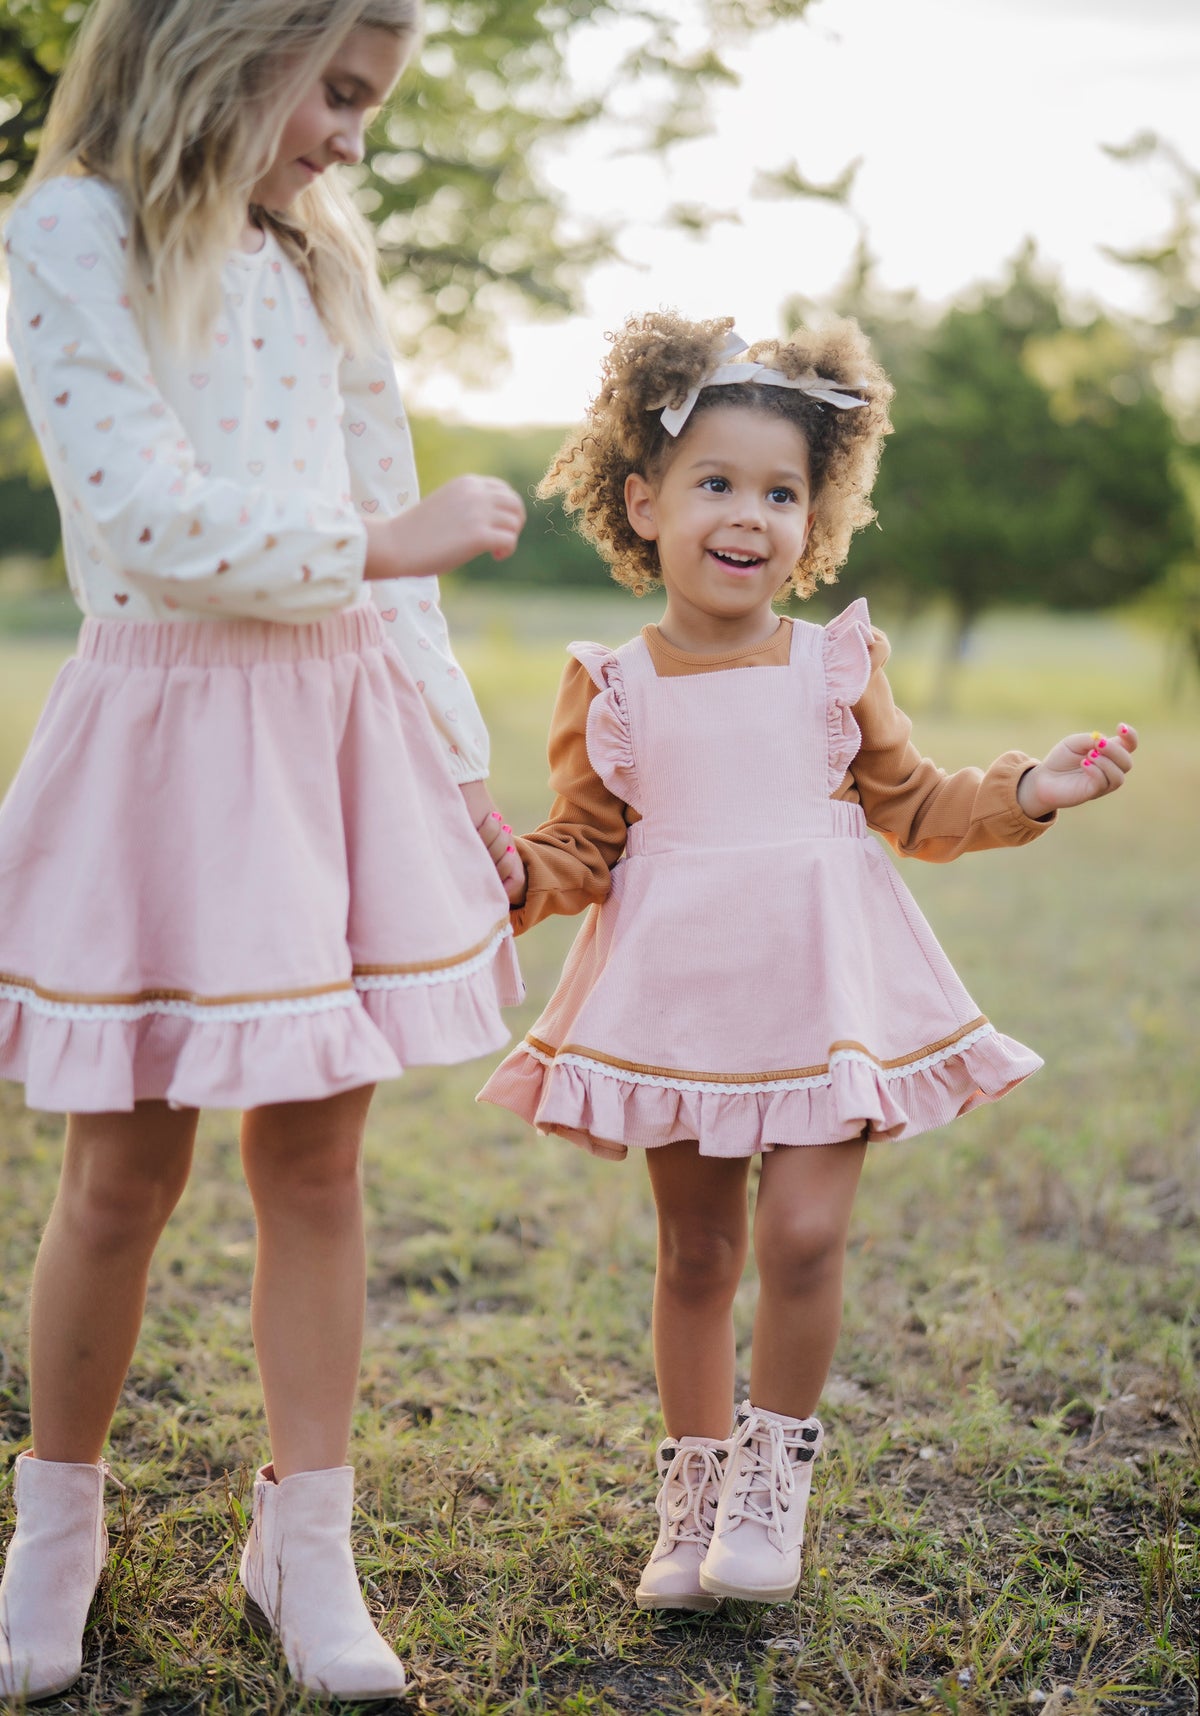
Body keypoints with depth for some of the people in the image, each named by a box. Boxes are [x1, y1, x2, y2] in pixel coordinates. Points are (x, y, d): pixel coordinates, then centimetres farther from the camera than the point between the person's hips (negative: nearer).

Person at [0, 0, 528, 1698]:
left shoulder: (319, 260, 15)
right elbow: (144, 510, -16)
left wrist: (462, 770, 14)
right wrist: (381, 540, -10)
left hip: (343, 722, 5)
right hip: (171, 728, -5)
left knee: (315, 1156, 6)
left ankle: (305, 1539, 20)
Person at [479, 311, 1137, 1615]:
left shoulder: (837, 664, 3)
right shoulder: (613, 689, 0)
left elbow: (912, 806, 12)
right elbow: (582, 850, 5)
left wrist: (1029, 791, 0)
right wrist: (507, 871, -14)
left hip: (819, 989, 0)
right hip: (676, 995, 0)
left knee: (801, 1235, -11)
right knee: (695, 1254, 9)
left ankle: (777, 1462, 13)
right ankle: (694, 1481, 27)